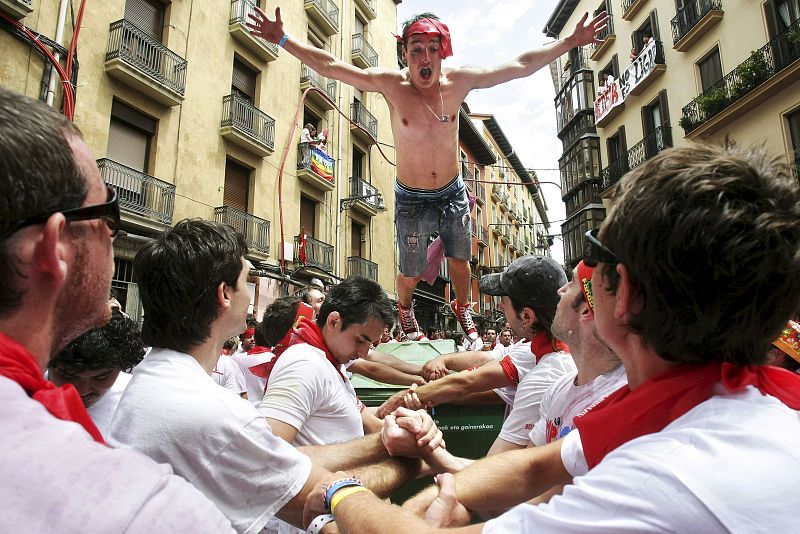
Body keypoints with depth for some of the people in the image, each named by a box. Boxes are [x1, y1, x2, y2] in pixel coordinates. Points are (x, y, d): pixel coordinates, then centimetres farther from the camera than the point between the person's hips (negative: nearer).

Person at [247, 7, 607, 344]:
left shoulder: (459, 80, -10)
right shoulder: (391, 84, -14)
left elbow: (521, 66, -7)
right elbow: (329, 66, -14)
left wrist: (571, 42, -7)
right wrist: (283, 40, -19)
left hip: (453, 194, 2)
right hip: (412, 200, -2)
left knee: (460, 261, 18)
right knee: (411, 274, 11)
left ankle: (462, 308, 50)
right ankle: (405, 309, 47)